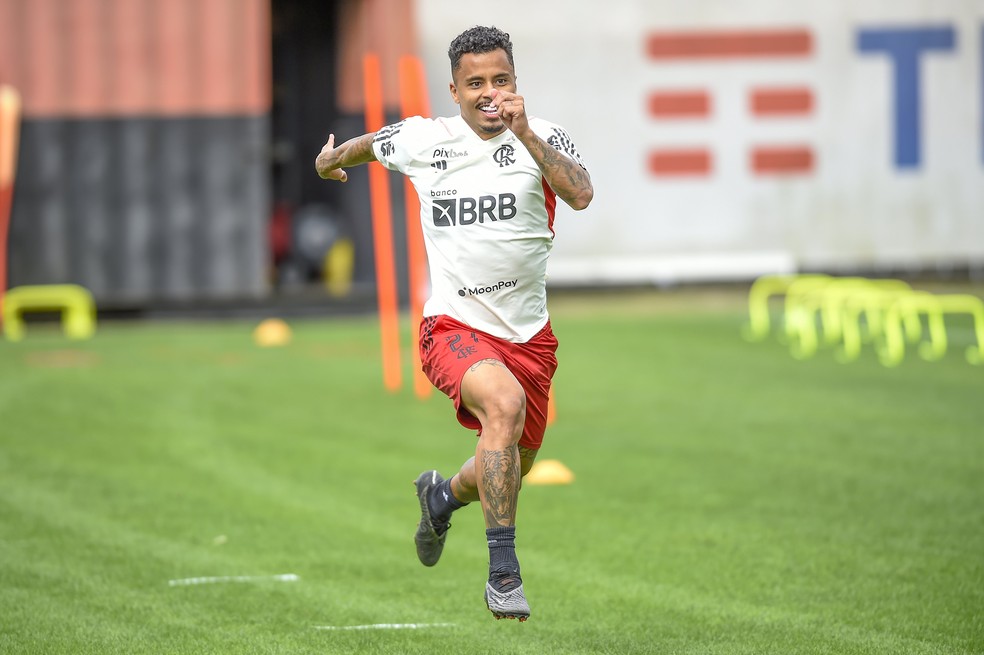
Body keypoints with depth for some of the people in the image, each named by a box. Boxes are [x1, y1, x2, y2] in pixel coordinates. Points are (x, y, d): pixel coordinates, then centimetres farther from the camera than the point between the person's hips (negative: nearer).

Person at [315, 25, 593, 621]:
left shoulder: (543, 137, -6)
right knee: (505, 402, -34)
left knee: (512, 470, 16)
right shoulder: (423, 140, -1)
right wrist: (333, 158, 41)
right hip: (454, 327, -3)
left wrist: (525, 134, -35)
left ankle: (444, 495, 54)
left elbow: (581, 194, -27)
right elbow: (370, 145, 23)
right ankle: (504, 570, -29)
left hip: (528, 333, 3)